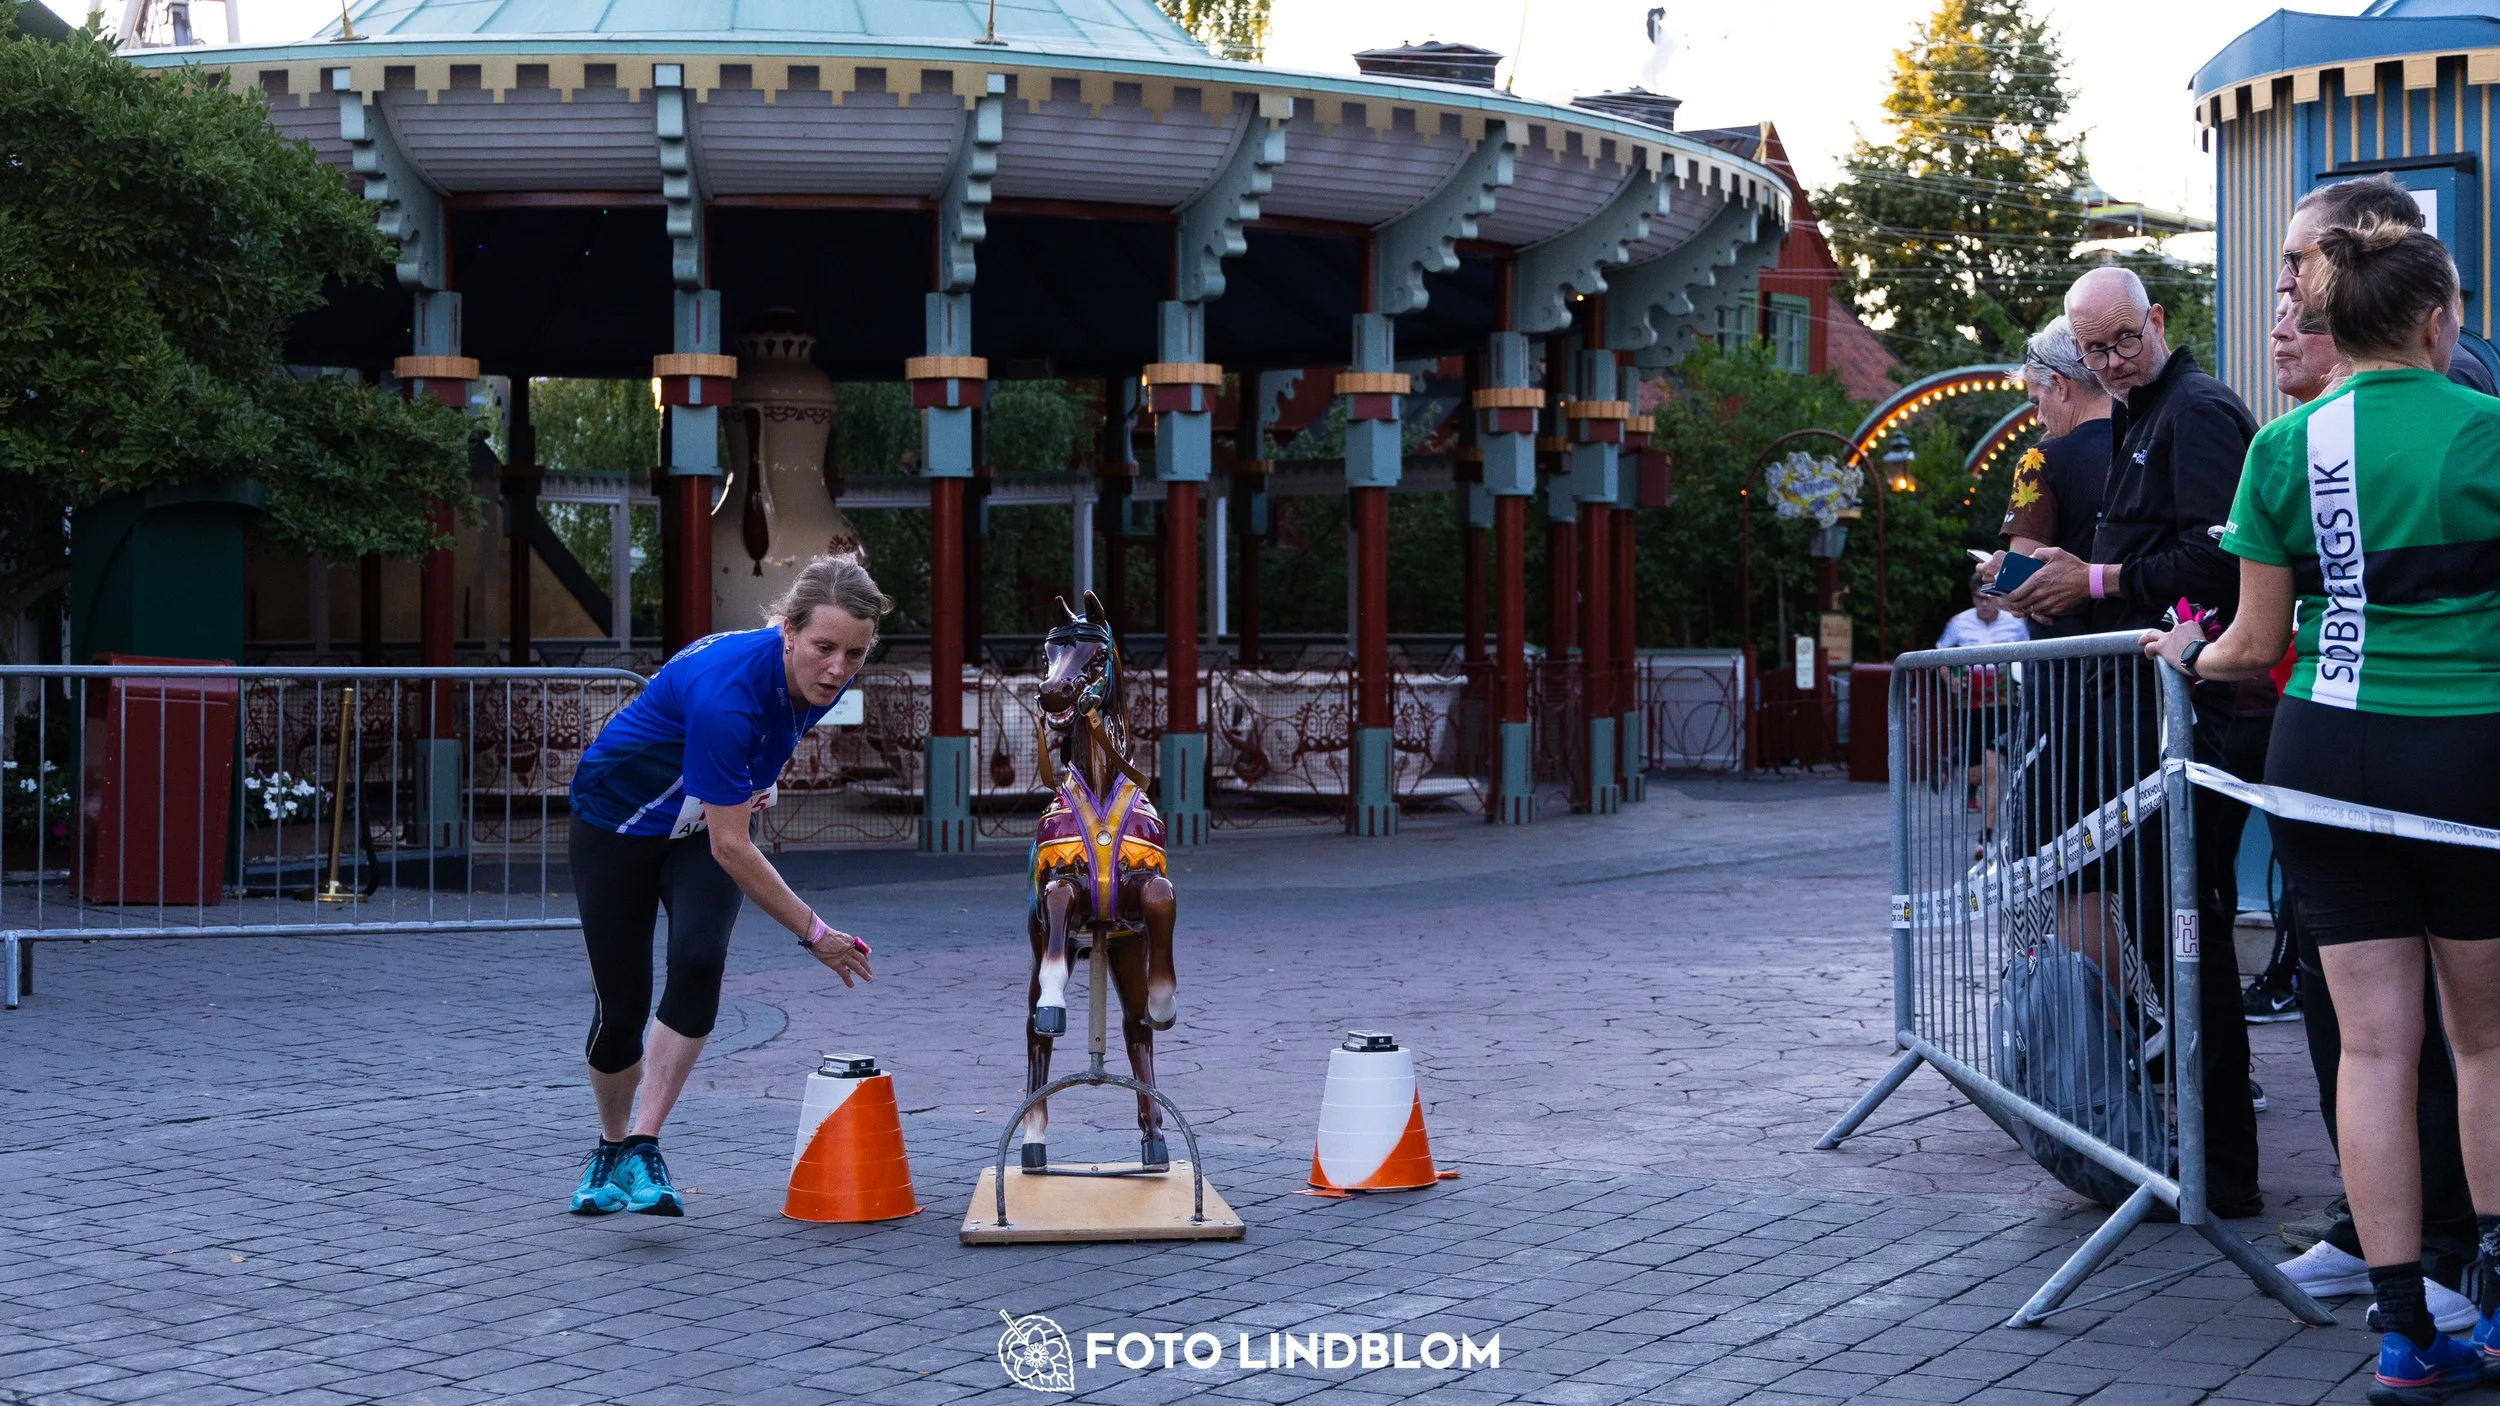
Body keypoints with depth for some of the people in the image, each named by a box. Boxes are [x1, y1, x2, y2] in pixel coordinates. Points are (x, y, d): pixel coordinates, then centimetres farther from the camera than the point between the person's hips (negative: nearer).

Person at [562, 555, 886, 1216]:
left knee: (698, 961, -23)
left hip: (705, 823, 5)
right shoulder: (727, 690, -39)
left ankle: (642, 1149, -16)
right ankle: (610, 1150, 26)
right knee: (620, 1006, -2)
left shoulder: (822, 678, -18)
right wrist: (813, 931, -27)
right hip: (617, 820, -5)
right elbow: (730, 846, -33)